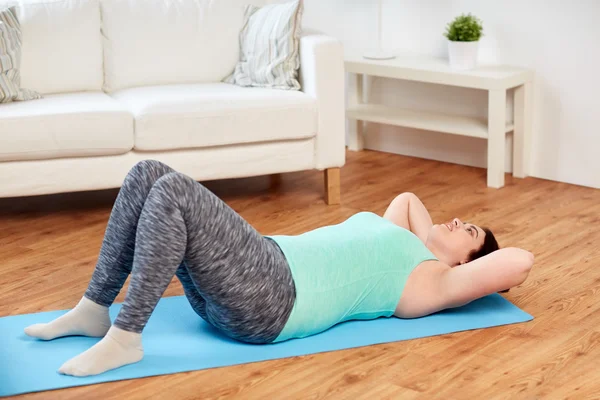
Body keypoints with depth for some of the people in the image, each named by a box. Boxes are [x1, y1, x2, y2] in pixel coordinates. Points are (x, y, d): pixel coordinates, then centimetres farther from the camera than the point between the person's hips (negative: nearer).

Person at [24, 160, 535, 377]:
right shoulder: (408, 251, 30)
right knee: (148, 174, -2)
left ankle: (125, 338, -21)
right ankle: (94, 309, 1)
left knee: (172, 192, -27)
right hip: (261, 266, 9)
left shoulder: (430, 282, 6)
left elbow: (521, 260, -7)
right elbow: (408, 197, 50)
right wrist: (428, 239, 37)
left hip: (267, 299, -9)